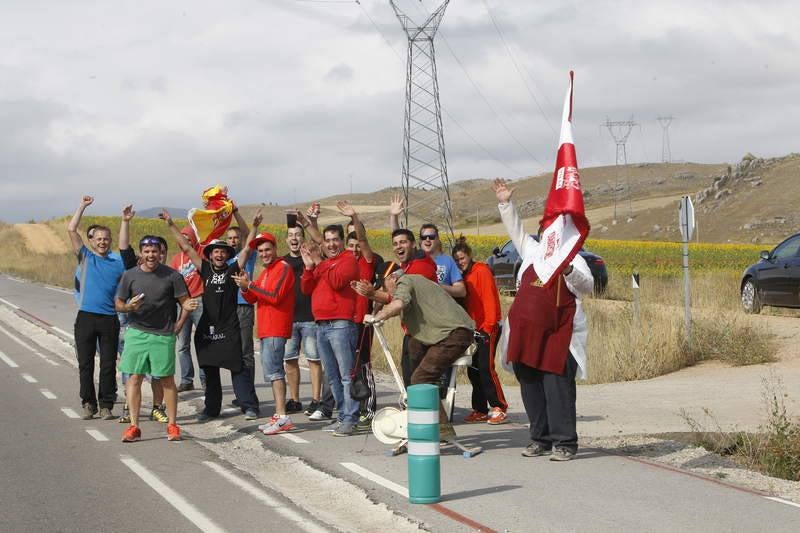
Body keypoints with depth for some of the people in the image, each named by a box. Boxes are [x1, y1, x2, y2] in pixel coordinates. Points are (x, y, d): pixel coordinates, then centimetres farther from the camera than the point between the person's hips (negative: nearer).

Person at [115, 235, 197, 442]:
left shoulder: (172, 276, -1)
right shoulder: (130, 275, 3)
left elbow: (184, 300, 2)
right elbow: (118, 304, 7)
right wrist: (129, 307, -14)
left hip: (164, 334, -1)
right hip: (136, 333, 1)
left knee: (167, 379, 3)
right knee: (134, 378, -1)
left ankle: (172, 424, 11)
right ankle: (133, 426, 3)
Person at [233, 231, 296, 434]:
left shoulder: (283, 268, -9)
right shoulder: (266, 272, 20)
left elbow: (275, 296, -20)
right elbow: (252, 299, 17)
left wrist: (249, 285, -17)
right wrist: (244, 287, -4)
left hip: (276, 329, -10)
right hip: (266, 329, 10)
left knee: (272, 370, -17)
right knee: (274, 371, 12)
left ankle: (283, 417, -22)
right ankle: (279, 417, 17)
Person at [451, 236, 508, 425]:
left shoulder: (481, 271, -9)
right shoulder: (463, 276, 14)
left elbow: (490, 300, -15)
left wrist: (487, 326, -17)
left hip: (488, 328, -8)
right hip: (474, 329, 8)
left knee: (486, 367, -12)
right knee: (473, 370, 6)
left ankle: (499, 409, -8)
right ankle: (480, 411, 12)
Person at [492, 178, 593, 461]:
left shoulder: (574, 260, 2)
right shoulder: (532, 252, 17)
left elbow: (587, 286, -11)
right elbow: (516, 230, 24)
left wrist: (568, 271, -29)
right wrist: (505, 204, 18)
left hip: (558, 334, -6)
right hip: (527, 332, 6)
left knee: (557, 385, -10)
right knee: (530, 384, 8)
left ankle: (564, 443, -4)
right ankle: (541, 439, 18)